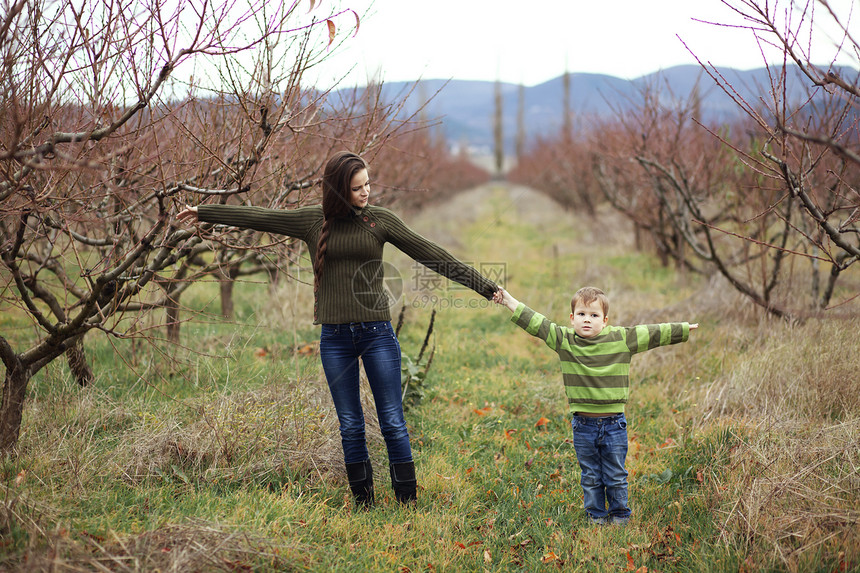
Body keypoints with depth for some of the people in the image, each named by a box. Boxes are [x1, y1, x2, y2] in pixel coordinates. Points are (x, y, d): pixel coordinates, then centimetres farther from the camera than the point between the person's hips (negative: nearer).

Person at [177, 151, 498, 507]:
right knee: (350, 427, 7)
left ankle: (407, 501, 6)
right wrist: (204, 213, 18)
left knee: (393, 423, -2)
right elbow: (258, 217, 11)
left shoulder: (380, 220, 2)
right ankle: (362, 501, 17)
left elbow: (430, 255, 2)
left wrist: (483, 286, 0)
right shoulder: (312, 220, 4)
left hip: (377, 331, -1)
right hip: (335, 336, 1)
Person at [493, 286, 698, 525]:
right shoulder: (564, 340, -2)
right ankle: (596, 516, 26)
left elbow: (653, 333, 3)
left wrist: (684, 329, 8)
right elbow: (535, 322, -1)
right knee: (590, 477, 12)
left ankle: (619, 515, 26)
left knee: (616, 476, 10)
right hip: (583, 424, 1)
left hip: (613, 423, -1)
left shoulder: (622, 339, -3)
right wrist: (509, 302, -3)